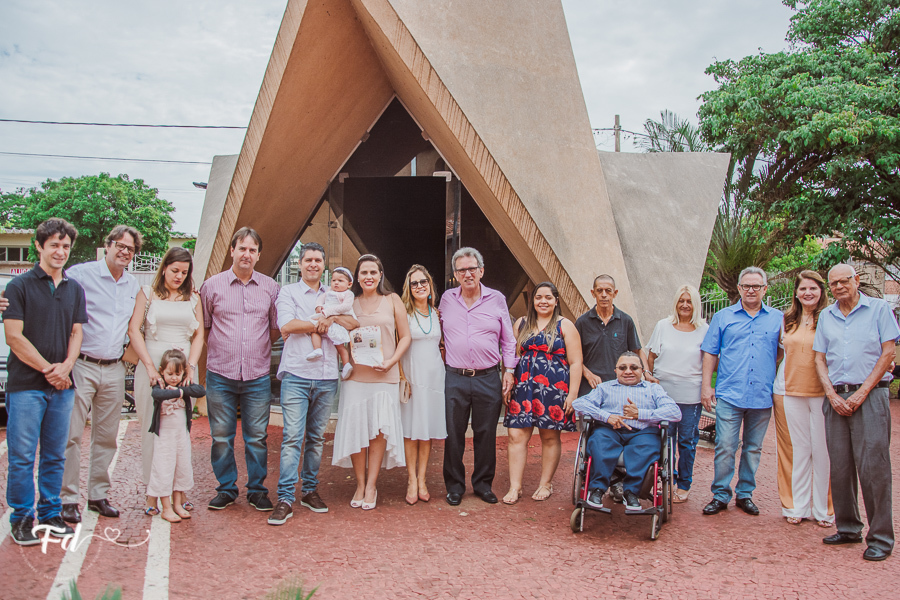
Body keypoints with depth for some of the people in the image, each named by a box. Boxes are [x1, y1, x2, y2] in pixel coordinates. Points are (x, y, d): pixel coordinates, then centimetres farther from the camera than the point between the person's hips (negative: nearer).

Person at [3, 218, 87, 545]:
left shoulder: (74, 289, 13)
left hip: (62, 385, 4)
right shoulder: (19, 286, -2)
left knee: (55, 455, 10)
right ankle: (21, 518, 13)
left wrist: (65, 367, -7)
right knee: (22, 456, 0)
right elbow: (14, 337, -8)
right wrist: (48, 369, -10)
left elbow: (76, 333, 11)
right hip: (26, 384, -4)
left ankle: (50, 513, 21)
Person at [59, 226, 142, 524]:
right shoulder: (80, 274, -4)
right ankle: (68, 498, 5)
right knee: (71, 434, -5)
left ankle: (98, 494, 19)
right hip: (81, 365, -5)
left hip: (114, 370, 5)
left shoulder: (134, 286, 12)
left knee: (107, 436, 9)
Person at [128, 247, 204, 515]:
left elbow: (199, 335, 11)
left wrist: (190, 366, -5)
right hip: (152, 366, -2)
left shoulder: (192, 298, 15)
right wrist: (150, 366, -10)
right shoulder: (148, 293, 9)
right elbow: (134, 330, 0)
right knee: (152, 429, -2)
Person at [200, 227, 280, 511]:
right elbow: (202, 327, 10)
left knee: (257, 437, 5)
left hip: (258, 376, 0)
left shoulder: (270, 287, 6)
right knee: (221, 437, 6)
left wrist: (258, 349, 6)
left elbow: (276, 328, 14)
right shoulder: (212, 285, 4)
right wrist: (224, 349, 3)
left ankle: (257, 490, 18)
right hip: (220, 374, 0)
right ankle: (225, 489, 20)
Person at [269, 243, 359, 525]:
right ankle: (285, 498, -5)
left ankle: (310, 490, 19)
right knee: (292, 437, -8)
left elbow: (353, 324, 5)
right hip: (296, 375, -4)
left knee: (317, 437, 9)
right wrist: (323, 323, -3)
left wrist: (330, 317, -10)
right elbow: (287, 326, -10)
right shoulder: (288, 292, 6)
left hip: (327, 377, 4)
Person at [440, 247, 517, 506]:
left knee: (486, 434, 6)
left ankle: (483, 483, 21)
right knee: (454, 434, 4)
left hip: (488, 379, 0)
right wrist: (443, 355, 12)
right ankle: (455, 485, 18)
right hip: (455, 378, 1)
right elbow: (439, 333, 21)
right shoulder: (447, 299, 7)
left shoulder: (497, 299, 4)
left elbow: (508, 339, 9)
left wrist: (509, 370, 4)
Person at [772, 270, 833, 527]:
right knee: (797, 449, 8)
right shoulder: (787, 321, 11)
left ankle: (823, 510, 13)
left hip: (821, 392, -3)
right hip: (789, 391, 3)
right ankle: (796, 506, 16)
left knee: (822, 450, 2)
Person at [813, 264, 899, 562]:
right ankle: (848, 528, 17)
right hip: (836, 397, 4)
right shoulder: (826, 316, 14)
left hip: (869, 395, -4)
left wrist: (861, 393, -9)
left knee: (873, 466, -8)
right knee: (840, 466, 6)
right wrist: (832, 395, -2)